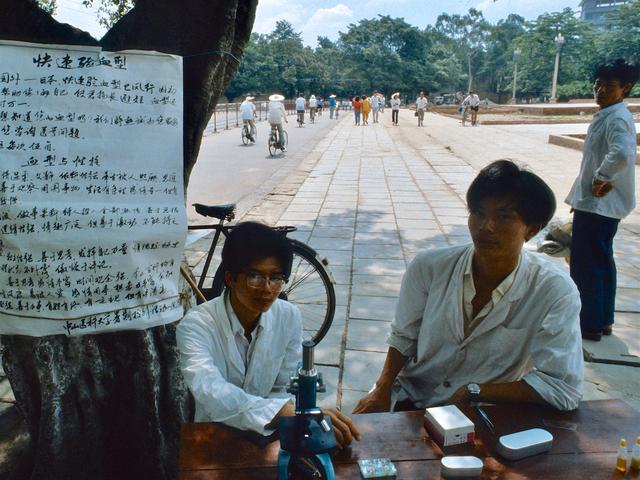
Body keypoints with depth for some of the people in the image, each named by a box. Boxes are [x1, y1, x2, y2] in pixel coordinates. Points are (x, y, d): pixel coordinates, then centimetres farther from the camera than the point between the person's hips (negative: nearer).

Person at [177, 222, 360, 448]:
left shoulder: (289, 317, -5)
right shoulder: (196, 325, -18)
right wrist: (287, 412, -47)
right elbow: (211, 394, -34)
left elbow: (285, 390, -1)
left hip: (266, 434, 4)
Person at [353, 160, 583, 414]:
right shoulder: (428, 267, -11)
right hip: (410, 398, 1)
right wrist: (382, 390, -9)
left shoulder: (555, 292, -17)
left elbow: (564, 389, -18)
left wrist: (472, 391, -18)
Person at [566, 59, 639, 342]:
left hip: (598, 204, -10)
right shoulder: (605, 116, 12)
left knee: (585, 265, -2)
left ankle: (590, 325, 10)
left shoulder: (617, 119, -19)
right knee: (601, 262, 17)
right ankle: (604, 320, 30)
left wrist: (601, 178, -23)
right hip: (602, 203, 10)